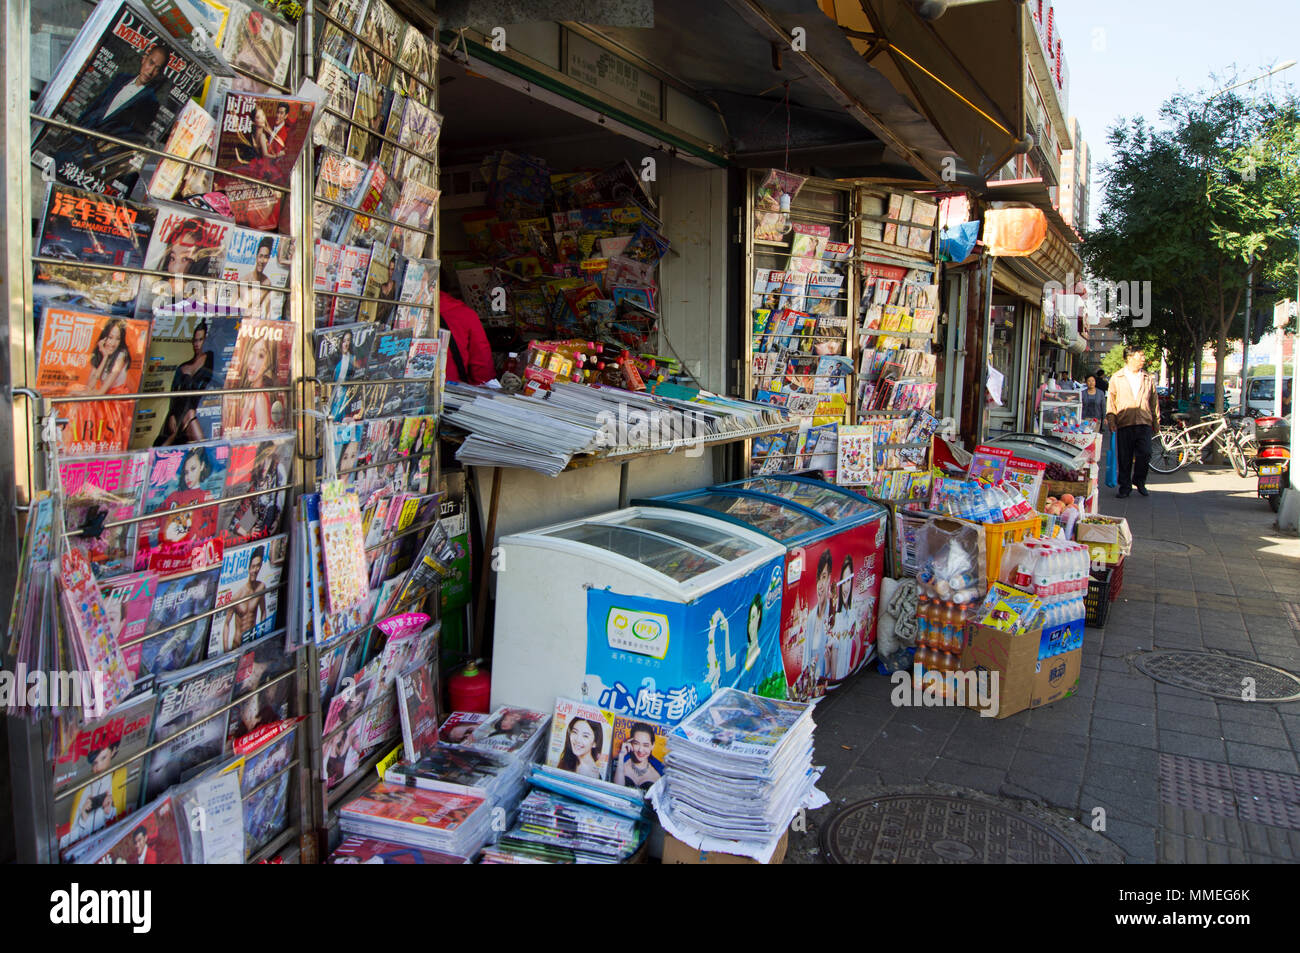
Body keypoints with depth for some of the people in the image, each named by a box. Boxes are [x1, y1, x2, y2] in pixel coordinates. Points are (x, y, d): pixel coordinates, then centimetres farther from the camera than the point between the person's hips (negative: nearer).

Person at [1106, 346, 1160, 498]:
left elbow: (1154, 402, 17)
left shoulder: (1148, 379, 14)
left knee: (1145, 454, -7)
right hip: (1124, 423, -1)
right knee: (1124, 458, 2)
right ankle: (1125, 486, 14)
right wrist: (1111, 420, -3)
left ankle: (1139, 482, 14)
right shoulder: (1117, 378, 7)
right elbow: (1111, 401, 7)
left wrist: (1156, 422, 14)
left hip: (1144, 423, 1)